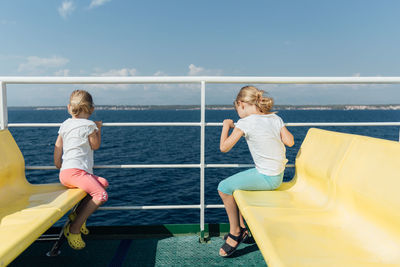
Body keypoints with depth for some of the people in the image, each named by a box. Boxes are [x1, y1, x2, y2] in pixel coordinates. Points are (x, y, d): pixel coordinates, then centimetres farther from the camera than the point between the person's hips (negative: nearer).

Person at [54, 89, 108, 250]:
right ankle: (73, 229, -15)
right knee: (101, 195, -18)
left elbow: (58, 146, 18)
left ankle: (77, 213, 7)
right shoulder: (89, 125, -3)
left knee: (103, 183, 13)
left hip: (65, 172, 9)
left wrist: (58, 165, 29)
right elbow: (95, 146, 7)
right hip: (75, 171, -9)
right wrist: (98, 129, 19)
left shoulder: (65, 124, 19)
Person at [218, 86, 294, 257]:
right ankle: (241, 227, 30)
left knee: (224, 188, 0)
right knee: (234, 183, 22)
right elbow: (290, 142, 3)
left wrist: (226, 125, 4)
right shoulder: (275, 118, 3)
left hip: (266, 178, -8)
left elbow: (224, 147, -11)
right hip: (278, 176, 8)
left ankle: (235, 232, 14)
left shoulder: (245, 122, -15)